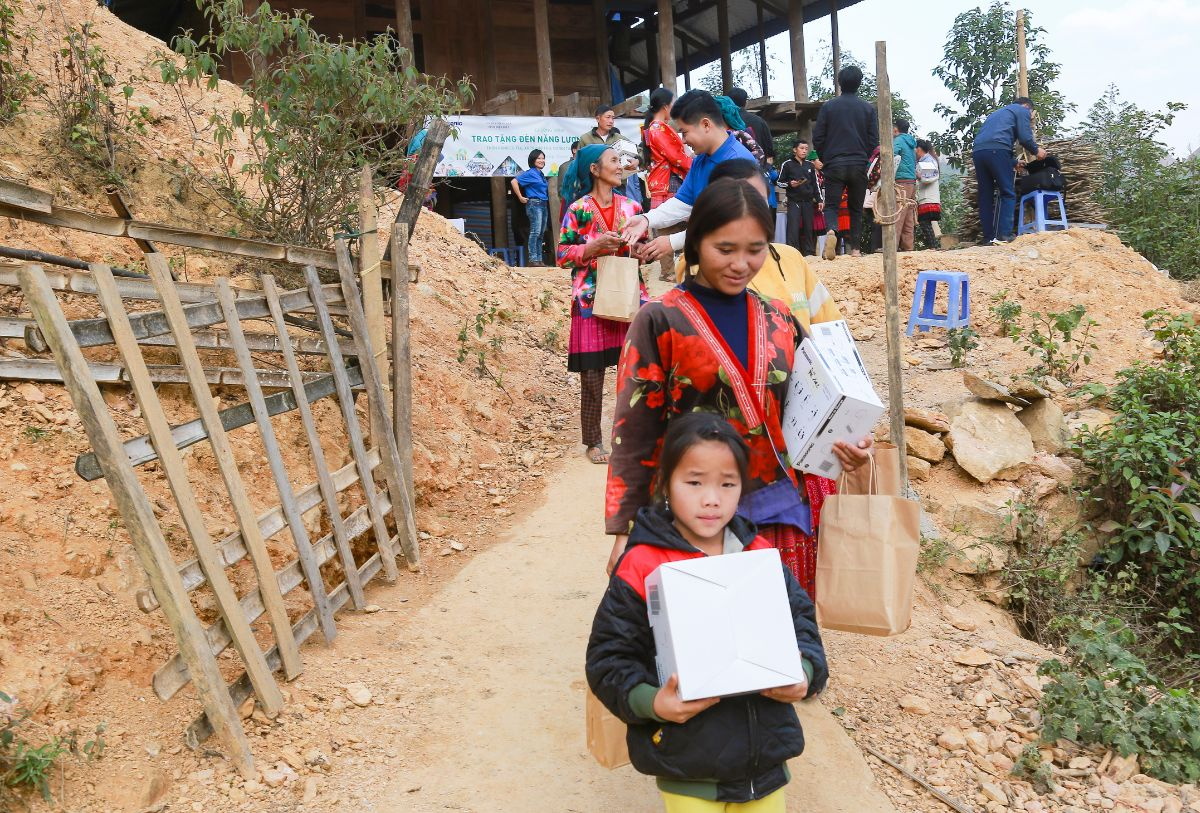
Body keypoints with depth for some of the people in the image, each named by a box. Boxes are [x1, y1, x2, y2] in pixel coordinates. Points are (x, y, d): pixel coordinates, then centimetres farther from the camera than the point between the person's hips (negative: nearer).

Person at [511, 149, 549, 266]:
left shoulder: (541, 174, 15)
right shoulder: (530, 173, -7)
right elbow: (514, 181, -15)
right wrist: (520, 197, -12)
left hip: (544, 205, 8)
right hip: (534, 204, -8)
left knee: (541, 233, 8)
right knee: (535, 232, -12)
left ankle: (539, 259, 12)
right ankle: (533, 259, -11)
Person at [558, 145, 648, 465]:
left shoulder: (631, 207, 9)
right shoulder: (578, 210, -2)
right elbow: (563, 256, -3)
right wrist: (594, 247, -16)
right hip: (592, 301, -3)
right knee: (592, 375, 2)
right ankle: (593, 442, 16)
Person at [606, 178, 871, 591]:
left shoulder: (779, 320, 8)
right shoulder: (659, 322, -5)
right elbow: (634, 432, -6)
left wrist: (845, 445, -5)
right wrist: (625, 530, -9)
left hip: (783, 515, 4)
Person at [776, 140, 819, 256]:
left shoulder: (810, 165, 13)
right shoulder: (787, 164, 1)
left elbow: (815, 184, 16)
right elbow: (779, 182, 4)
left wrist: (819, 199, 11)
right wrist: (789, 184, -15)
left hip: (808, 201, 4)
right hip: (794, 201, -4)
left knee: (808, 227, 3)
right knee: (793, 227, -11)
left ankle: (809, 252, 9)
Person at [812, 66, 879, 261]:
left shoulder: (828, 106, -1)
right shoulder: (868, 109, 3)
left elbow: (817, 138, -1)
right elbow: (874, 140, 5)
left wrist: (824, 159, 15)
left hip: (834, 165, -1)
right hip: (859, 166, 2)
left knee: (831, 205, 1)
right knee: (856, 208, 12)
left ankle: (831, 231, -29)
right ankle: (855, 247, 9)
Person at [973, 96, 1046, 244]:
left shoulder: (998, 113, 38)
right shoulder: (1022, 111, 15)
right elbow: (1025, 138, 1)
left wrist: (1013, 162, 45)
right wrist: (1037, 150, 20)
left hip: (978, 151, 7)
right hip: (996, 150, -7)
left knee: (985, 197, 9)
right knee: (1008, 193, -1)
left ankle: (988, 236, 6)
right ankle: (1004, 234, -12)